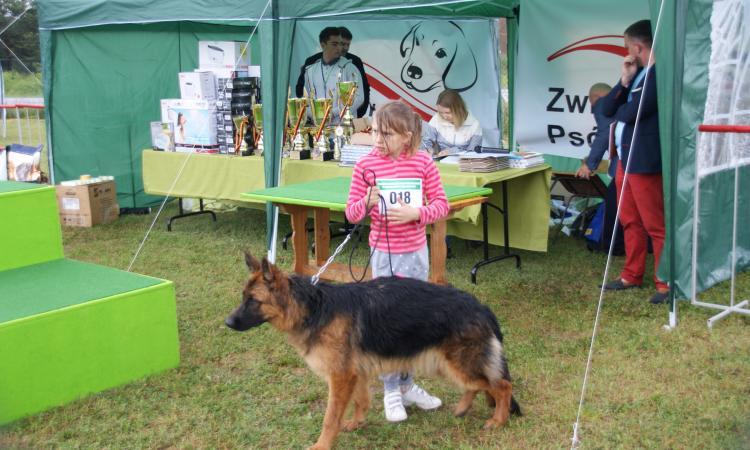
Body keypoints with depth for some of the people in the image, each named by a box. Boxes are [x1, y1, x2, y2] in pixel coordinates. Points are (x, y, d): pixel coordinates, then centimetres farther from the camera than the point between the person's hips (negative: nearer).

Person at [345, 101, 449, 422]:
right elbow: (351, 213, -3)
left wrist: (416, 213, -21)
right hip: (385, 254, -2)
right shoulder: (366, 165, -8)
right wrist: (366, 202, -25)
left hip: (417, 251, 3)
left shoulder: (423, 162, -5)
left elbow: (441, 205, -3)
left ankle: (407, 384, 30)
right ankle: (391, 391, 17)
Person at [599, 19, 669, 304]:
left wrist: (618, 111, 0)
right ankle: (632, 275, 27)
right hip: (624, 158, 10)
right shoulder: (636, 74, 15)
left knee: (655, 226, -3)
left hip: (645, 161, -10)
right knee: (630, 222, 16)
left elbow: (633, 113, -22)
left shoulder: (659, 74, -14)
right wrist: (624, 81, -2)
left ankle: (666, 284, 4)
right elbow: (606, 108, 11)